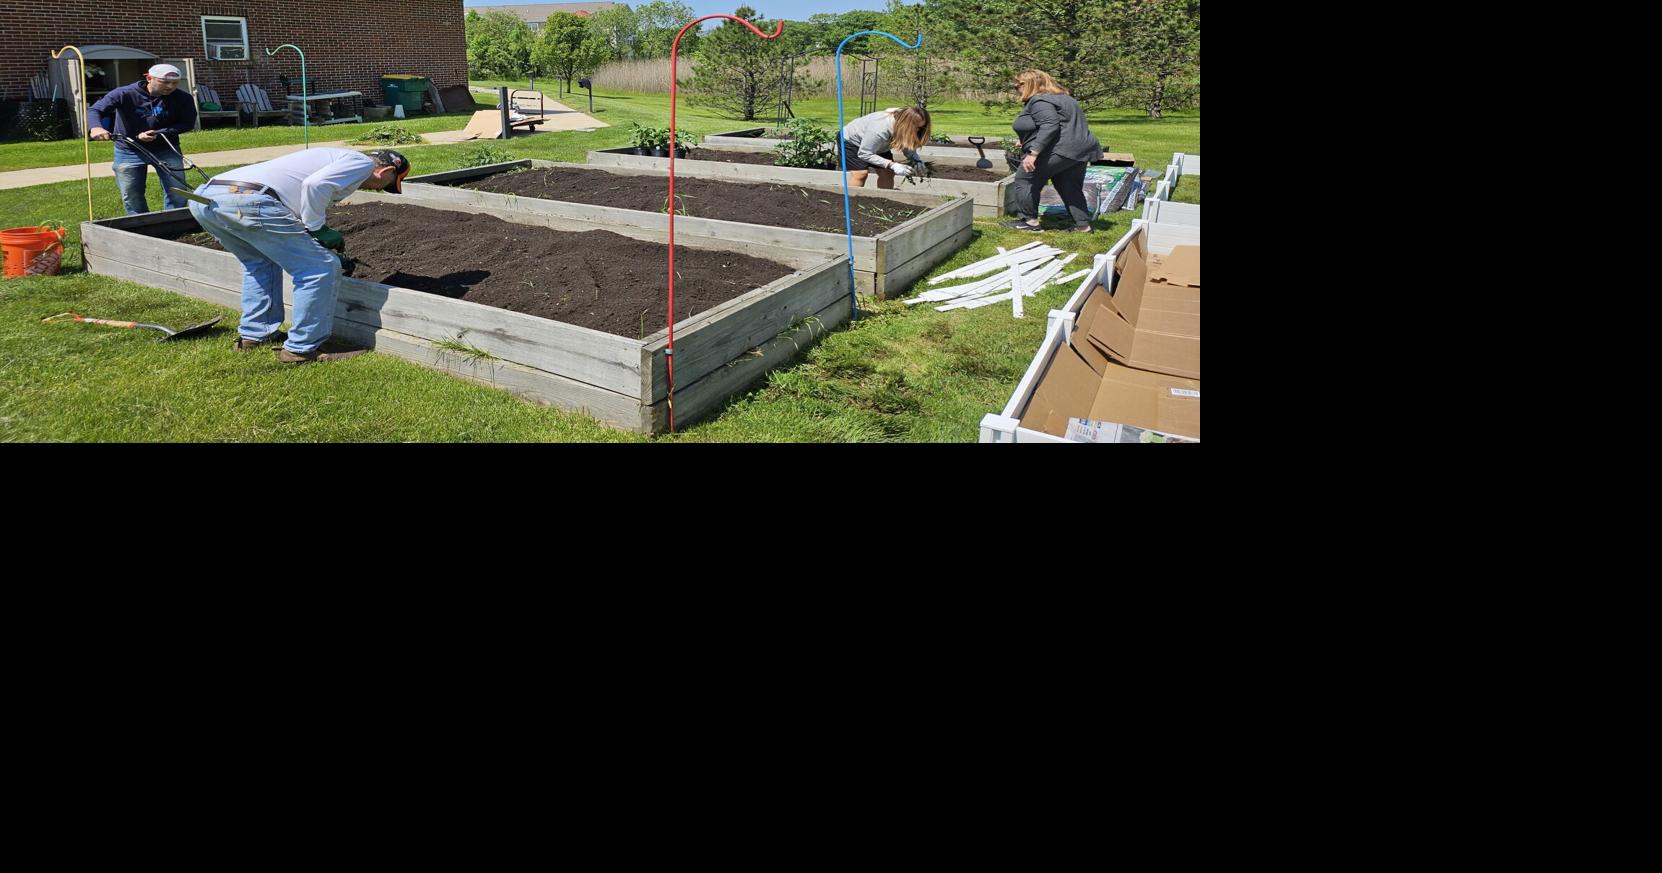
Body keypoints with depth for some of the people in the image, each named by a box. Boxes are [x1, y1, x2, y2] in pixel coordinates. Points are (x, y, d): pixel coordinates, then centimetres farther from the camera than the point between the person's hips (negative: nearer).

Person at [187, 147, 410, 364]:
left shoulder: (335, 157, 35)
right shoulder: (362, 162, 6)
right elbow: (314, 185, -14)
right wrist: (318, 228, 0)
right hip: (247, 201, -10)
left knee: (261, 261, 33)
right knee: (320, 270, -1)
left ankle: (254, 335, 36)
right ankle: (302, 348, 6)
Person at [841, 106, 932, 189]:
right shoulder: (879, 130, -44)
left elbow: (908, 145, -7)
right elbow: (865, 154, -34)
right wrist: (892, 165, -39)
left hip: (877, 145, 7)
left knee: (888, 173, -3)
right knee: (860, 173, -22)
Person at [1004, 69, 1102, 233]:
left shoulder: (1039, 101, -11)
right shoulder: (1060, 97, 21)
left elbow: (1050, 126, -24)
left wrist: (1033, 153, -27)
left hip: (1061, 151, -10)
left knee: (1025, 178, 0)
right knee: (1070, 187, 17)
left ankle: (1029, 221, 2)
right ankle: (1083, 224, 16)